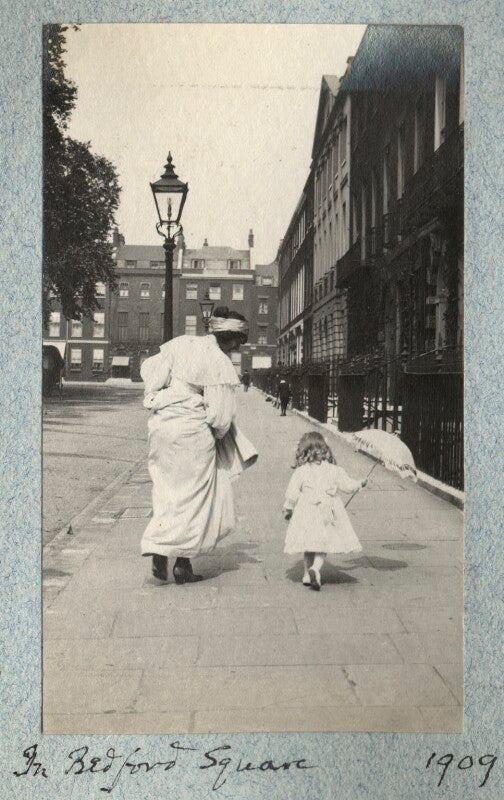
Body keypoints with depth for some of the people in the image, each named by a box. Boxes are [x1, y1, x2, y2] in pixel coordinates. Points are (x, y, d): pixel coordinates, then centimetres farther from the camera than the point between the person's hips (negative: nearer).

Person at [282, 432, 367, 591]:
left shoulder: (301, 471, -4)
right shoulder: (334, 470, 1)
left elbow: (292, 494, -3)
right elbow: (347, 485, 10)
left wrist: (288, 509, 13)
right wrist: (360, 484, 31)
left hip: (306, 513, 0)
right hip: (327, 513, 0)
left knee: (309, 544, 14)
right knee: (323, 544, 5)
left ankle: (307, 574, 17)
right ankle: (316, 569, -17)